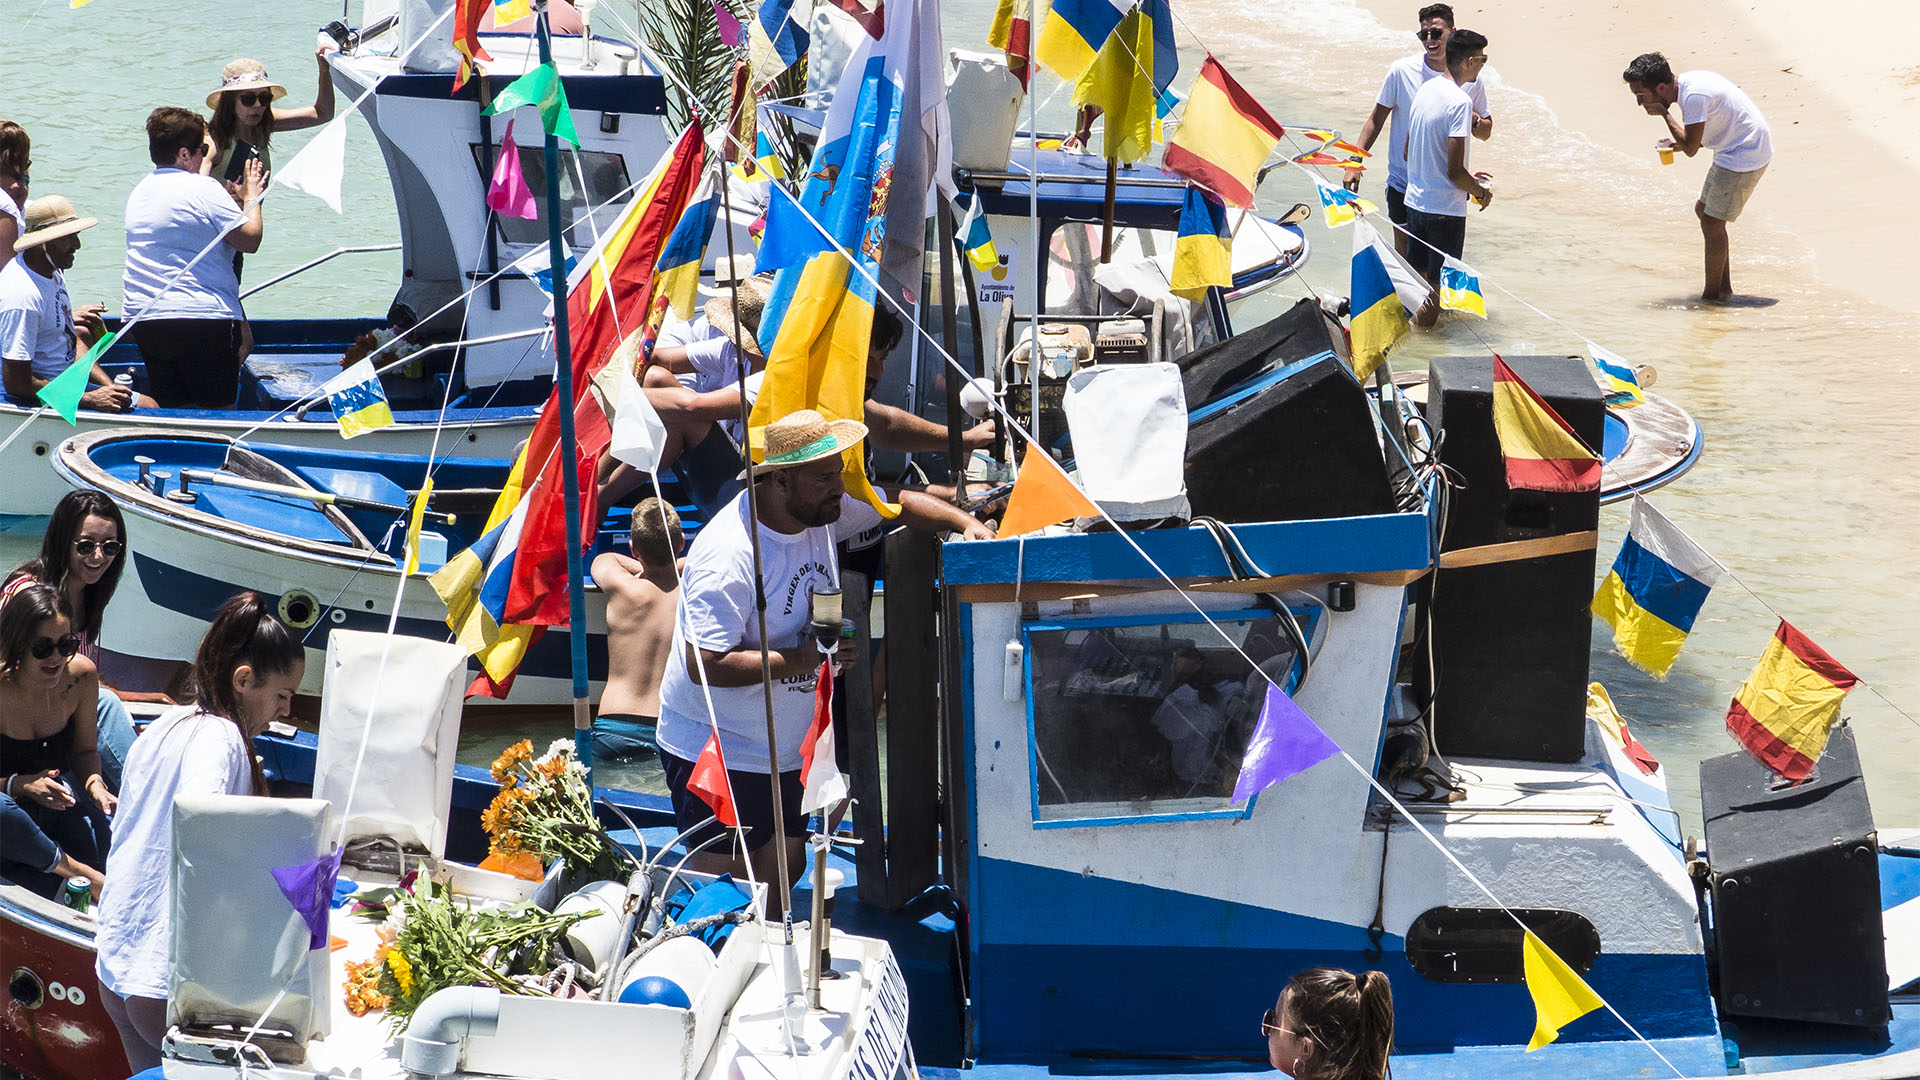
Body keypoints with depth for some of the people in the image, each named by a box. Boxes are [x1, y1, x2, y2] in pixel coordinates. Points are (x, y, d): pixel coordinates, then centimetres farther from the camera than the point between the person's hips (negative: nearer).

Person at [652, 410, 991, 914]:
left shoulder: (824, 508, -2)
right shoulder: (727, 556, -28)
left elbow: (899, 505, 16)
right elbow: (705, 665, -30)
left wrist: (965, 523, -2)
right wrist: (800, 659, -29)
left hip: (785, 748, 8)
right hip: (714, 752, -8)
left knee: (784, 867, 11)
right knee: (720, 875, -8)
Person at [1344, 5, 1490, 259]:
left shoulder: (1468, 79, -3)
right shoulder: (1401, 71, -8)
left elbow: (1486, 132, 9)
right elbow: (1377, 119, 1)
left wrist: (1471, 119, -14)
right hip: (1404, 185, -1)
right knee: (1404, 255, 5)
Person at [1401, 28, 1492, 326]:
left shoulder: (1426, 90, 6)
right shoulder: (1459, 101, -20)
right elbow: (1454, 171, -21)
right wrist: (1481, 192, -1)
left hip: (1415, 201, 8)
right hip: (1445, 209, -8)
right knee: (1437, 287, 3)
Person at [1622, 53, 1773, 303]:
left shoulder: (1694, 96, -26)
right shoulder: (1688, 83, 6)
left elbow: (1691, 148, -23)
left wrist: (1664, 114, -15)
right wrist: (1678, 143, 6)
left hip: (1746, 155, -10)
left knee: (1712, 223, -5)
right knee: (1703, 210, 18)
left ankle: (1711, 296, 4)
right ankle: (1724, 287, 23)